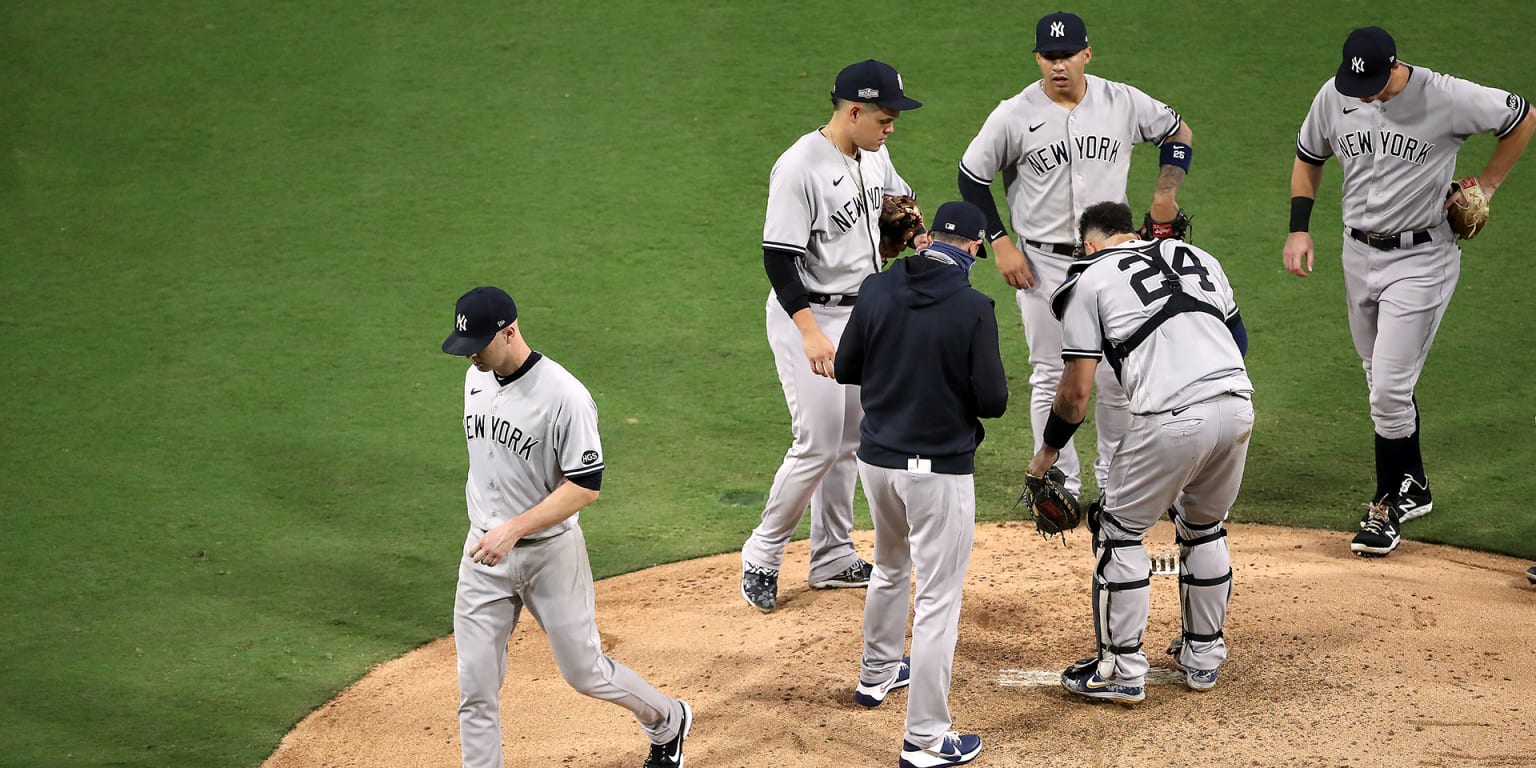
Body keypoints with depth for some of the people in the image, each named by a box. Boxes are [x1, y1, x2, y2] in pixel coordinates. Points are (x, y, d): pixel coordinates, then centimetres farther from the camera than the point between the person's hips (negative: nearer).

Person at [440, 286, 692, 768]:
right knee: (476, 688, 3)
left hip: (549, 552, -6)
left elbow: (586, 486, -22)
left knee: (584, 672, 9)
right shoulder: (477, 377, 1)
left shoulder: (563, 395, -23)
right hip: (483, 550, 6)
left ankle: (668, 722, 36)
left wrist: (515, 528, -30)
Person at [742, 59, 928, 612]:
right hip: (808, 315, -8)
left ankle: (833, 558, 25)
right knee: (818, 444, -9)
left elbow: (900, 200, 25)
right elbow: (778, 258, -24)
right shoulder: (800, 168, -23)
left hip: (860, 314, 8)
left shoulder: (874, 157, 3)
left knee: (847, 441, 14)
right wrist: (812, 333, -31)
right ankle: (763, 555, 8)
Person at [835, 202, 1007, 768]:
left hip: (877, 459, 6)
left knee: (891, 567, 30)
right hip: (939, 469, -6)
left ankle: (877, 672, 49)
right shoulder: (972, 307, -16)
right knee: (938, 599, 1)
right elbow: (992, 401, -14)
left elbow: (845, 370, 6)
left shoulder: (876, 289, -3)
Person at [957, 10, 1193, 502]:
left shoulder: (1123, 103, -4)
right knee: (1050, 376, 4)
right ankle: (1061, 483, 15)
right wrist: (1000, 244, -5)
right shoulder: (1014, 115, -9)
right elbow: (972, 176, 1)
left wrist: (1166, 193, -1)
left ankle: (1113, 477, 22)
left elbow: (1179, 132, 12)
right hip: (1042, 263, -2)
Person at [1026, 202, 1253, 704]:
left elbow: (1077, 389, 5)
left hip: (1171, 417, -6)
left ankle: (1121, 672, 13)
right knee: (1205, 529, 25)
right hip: (1238, 403, 6)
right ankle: (1203, 657, 33)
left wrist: (1048, 451, 18)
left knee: (1119, 533, 11)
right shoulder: (1197, 257, 25)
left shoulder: (1089, 280, 9)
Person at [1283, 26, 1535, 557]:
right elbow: (1309, 157, 13)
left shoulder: (1446, 98, -19)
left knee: (1389, 389, -10)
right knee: (1383, 386, 15)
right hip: (1358, 254, 5)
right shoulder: (1334, 97, -5)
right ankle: (1413, 487, 33)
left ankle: (1388, 505, 5)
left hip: (1422, 259, -5)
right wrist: (1299, 228, 4)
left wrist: (1484, 187, -4)